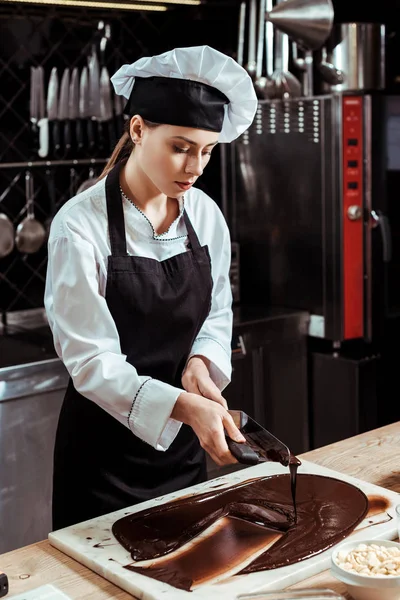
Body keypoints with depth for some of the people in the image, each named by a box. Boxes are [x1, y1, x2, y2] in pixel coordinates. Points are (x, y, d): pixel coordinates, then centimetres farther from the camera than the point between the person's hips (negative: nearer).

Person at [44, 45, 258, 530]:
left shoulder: (205, 214, -2)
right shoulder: (80, 226, -19)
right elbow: (90, 360, -20)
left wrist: (200, 362, -13)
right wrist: (183, 406, -32)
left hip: (183, 439, 5)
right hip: (106, 445, -5)